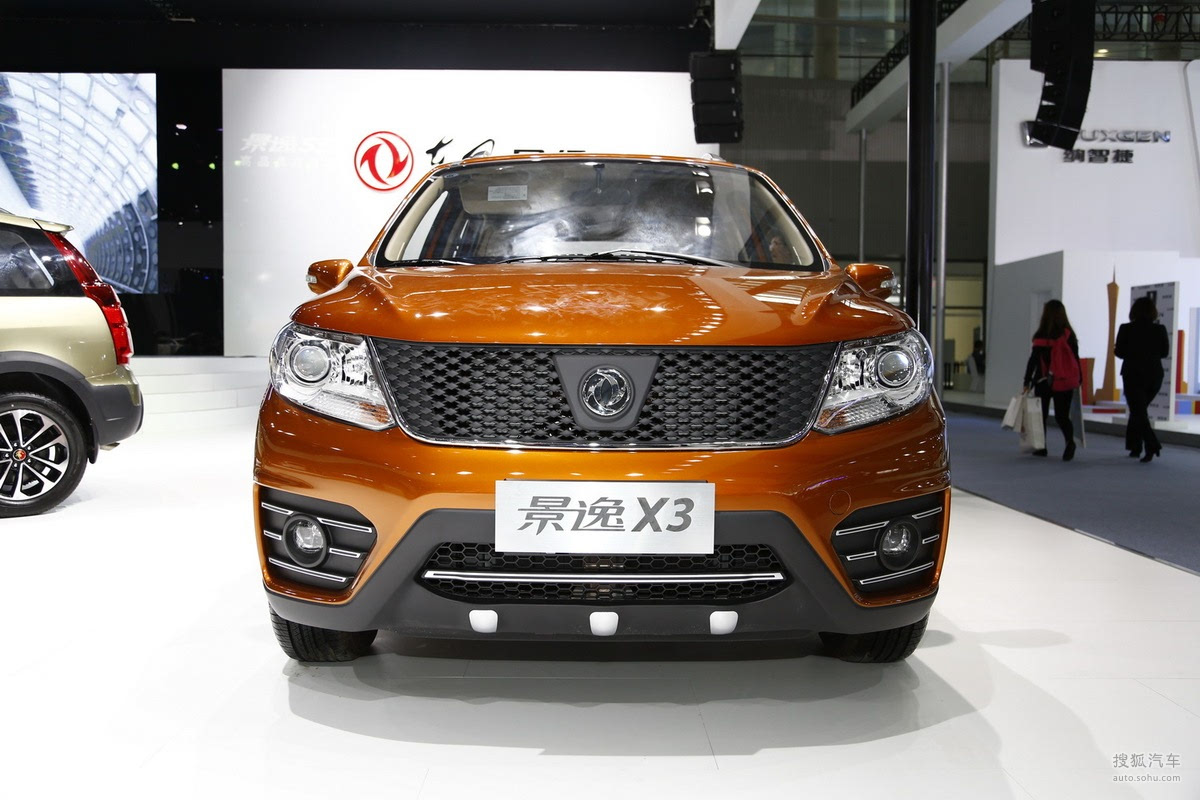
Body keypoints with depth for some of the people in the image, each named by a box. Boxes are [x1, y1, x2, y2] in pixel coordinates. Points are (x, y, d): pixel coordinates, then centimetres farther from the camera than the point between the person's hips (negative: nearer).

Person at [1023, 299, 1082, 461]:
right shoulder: (1069, 334, -1)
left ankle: (1041, 447, 19)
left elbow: (1033, 360, -10)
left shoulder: (1042, 336, -10)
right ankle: (1070, 441, -21)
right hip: (1066, 381, 3)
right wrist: (1079, 379, 14)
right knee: (1062, 415, 6)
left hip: (1045, 382, -3)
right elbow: (1075, 358, 4)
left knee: (1041, 414, 14)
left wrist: (1027, 381, -5)